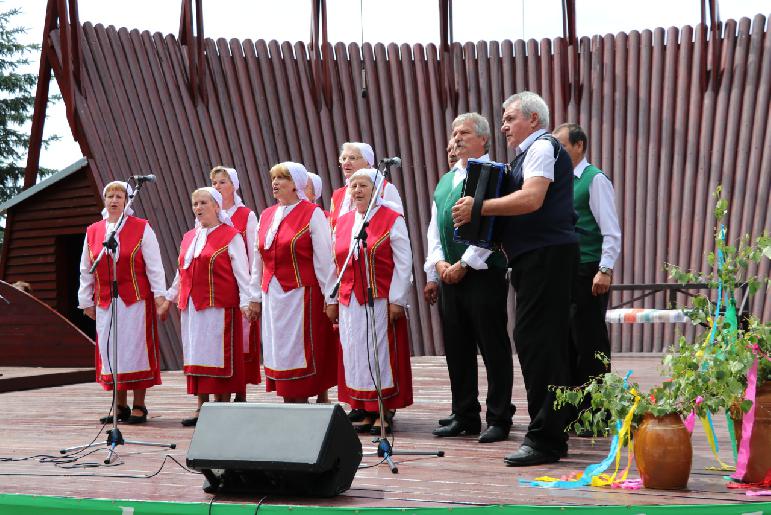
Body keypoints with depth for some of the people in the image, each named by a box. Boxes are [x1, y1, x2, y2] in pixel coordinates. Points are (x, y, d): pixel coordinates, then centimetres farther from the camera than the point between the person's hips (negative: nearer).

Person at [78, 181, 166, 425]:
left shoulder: (141, 228, 0)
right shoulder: (92, 231, 11)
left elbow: (154, 266, -2)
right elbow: (86, 270, 15)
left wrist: (159, 295, -8)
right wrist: (86, 301, 13)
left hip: (136, 300, -4)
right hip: (105, 302, 4)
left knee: (135, 349, -2)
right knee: (110, 352, 5)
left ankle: (139, 407, 5)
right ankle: (120, 407, 14)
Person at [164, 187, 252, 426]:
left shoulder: (231, 236, -3)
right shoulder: (189, 238, 16)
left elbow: (241, 272, -7)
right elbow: (181, 272, 24)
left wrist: (245, 302, -14)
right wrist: (170, 297, 24)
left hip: (219, 307, -6)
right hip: (191, 306, 6)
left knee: (219, 356, -4)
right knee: (197, 355, 7)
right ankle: (202, 408, 12)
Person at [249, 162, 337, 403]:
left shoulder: (312, 214, -5)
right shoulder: (266, 216, 13)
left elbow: (324, 259, -8)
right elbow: (258, 260, 16)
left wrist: (330, 297, -11)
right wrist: (256, 296, 12)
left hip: (302, 294, -6)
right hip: (272, 297, 6)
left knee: (300, 353, -5)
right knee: (279, 353, 5)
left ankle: (302, 399, 1)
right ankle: (288, 402, 11)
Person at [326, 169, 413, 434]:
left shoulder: (392, 220, -2)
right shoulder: (342, 222, 12)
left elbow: (403, 263, -6)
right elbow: (336, 263, 14)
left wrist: (396, 300, -12)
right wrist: (332, 299, 9)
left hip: (381, 302, -5)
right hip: (350, 303, 5)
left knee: (381, 353, -2)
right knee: (356, 355, 5)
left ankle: (384, 413, 7)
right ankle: (366, 411, 13)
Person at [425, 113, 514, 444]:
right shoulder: (445, 180, 19)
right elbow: (434, 228, 17)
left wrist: (464, 264, -15)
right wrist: (438, 263, 3)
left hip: (483, 274, -7)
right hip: (449, 276, 8)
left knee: (493, 348, -1)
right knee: (456, 349, 10)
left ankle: (499, 419, 5)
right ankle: (464, 417, 19)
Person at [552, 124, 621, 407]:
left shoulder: (595, 180, -7)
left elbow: (611, 231, -12)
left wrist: (605, 270, -19)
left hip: (588, 273, -8)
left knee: (590, 341, -5)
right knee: (567, 341, 11)